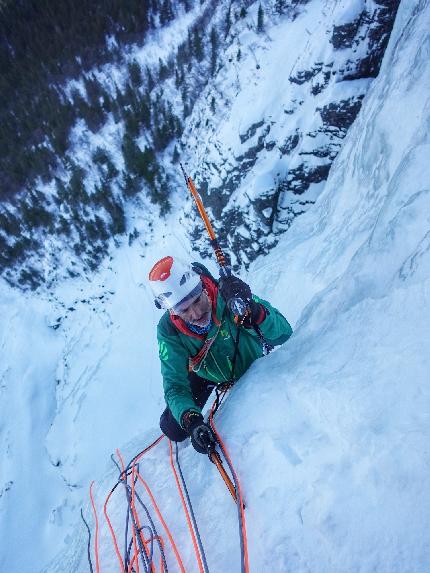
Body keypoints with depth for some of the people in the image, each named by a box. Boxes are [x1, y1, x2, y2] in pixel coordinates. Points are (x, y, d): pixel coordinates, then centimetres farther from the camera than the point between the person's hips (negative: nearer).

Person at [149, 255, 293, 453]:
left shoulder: (231, 295, -37)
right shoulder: (168, 331, -31)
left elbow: (284, 335, -37)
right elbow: (174, 385, -28)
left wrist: (255, 312, -57)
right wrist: (191, 419, -47)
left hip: (250, 365, 0)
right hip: (207, 375, 1)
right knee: (174, 430, 1)